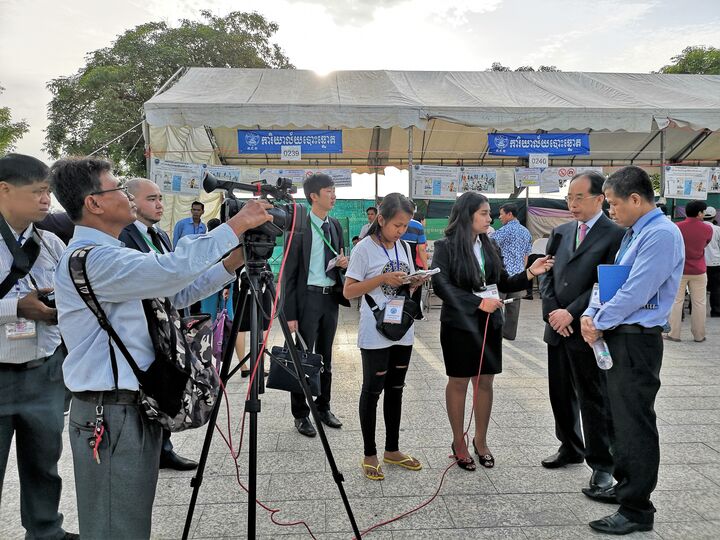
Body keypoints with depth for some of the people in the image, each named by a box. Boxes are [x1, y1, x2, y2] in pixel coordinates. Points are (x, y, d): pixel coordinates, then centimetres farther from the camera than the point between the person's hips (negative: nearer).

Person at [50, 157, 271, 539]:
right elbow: (173, 269, -31)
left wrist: (232, 264, 3)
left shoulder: (108, 254, 15)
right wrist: (236, 226, -23)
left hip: (136, 406, 10)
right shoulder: (89, 258, -19)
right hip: (109, 413, -10)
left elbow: (174, 292, 14)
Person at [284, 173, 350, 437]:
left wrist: (344, 262, -6)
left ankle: (323, 407, 30)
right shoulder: (299, 226, -9)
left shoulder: (335, 225, 9)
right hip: (308, 297, -6)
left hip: (331, 297, 6)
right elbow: (290, 271, -10)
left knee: (325, 356, 15)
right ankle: (300, 415, 16)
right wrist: (290, 312, -14)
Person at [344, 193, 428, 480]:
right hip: (375, 333, -6)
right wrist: (382, 278, -22)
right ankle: (370, 455, 17)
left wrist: (415, 283, -6)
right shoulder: (364, 248, -11)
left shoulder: (404, 247, 8)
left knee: (395, 390, 15)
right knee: (372, 391, 4)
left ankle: (392, 449, 28)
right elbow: (349, 291, -12)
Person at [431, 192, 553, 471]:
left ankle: (480, 440, 27)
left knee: (485, 382, 10)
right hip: (459, 324, -4)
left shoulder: (488, 246, 7)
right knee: (458, 382, 7)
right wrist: (479, 302, -18)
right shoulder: (446, 247, -7)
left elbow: (503, 284, 10)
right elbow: (441, 285, -15)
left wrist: (530, 272, -6)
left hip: (489, 324, 5)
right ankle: (459, 442, 22)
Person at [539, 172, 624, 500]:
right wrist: (552, 312, -5)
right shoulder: (561, 232, 11)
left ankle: (602, 464, 20)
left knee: (593, 399, 4)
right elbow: (548, 276, 9)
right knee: (561, 395, 17)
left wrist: (572, 313, -17)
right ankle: (570, 448, 35)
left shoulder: (615, 235, -9)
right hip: (558, 328, 6)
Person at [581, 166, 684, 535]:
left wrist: (599, 324, -11)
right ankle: (625, 486, 34)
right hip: (617, 337, 10)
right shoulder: (633, 233, 13)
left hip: (636, 340, -10)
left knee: (634, 422, -1)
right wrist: (591, 314, 0)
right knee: (619, 417, 18)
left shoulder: (661, 234, -17)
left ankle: (636, 510, 11)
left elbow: (635, 293, -22)